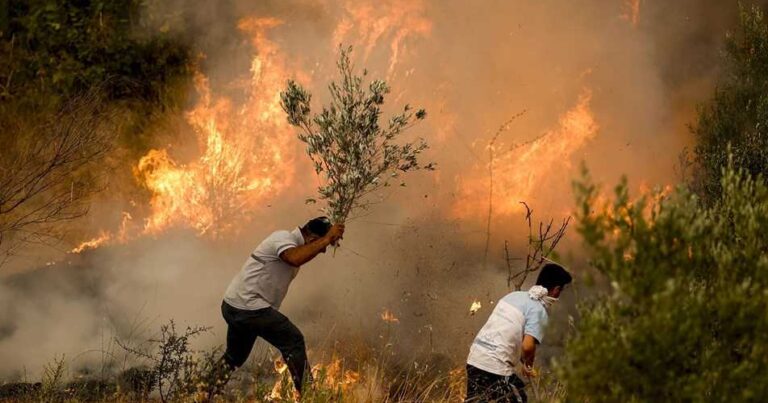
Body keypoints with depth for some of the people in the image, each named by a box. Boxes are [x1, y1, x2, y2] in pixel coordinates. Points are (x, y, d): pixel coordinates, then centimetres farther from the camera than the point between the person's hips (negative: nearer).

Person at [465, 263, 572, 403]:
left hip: (474, 359, 8)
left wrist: (520, 364, 26)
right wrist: (529, 364, 3)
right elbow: (528, 346, -20)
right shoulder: (539, 310, -9)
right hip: (496, 368, -8)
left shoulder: (514, 296, 15)